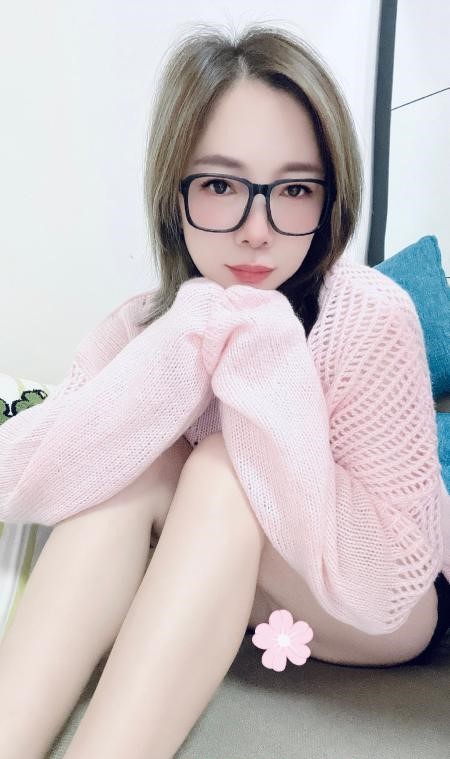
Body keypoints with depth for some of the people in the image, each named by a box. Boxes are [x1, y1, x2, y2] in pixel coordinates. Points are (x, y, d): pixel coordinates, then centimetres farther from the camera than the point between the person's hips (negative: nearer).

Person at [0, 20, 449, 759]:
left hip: (381, 612, -2)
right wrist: (168, 360, -35)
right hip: (218, 590, 3)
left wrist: (269, 370, -37)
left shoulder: (373, 317, -26)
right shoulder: (141, 327, -12)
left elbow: (384, 588, -28)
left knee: (219, 469, -30)